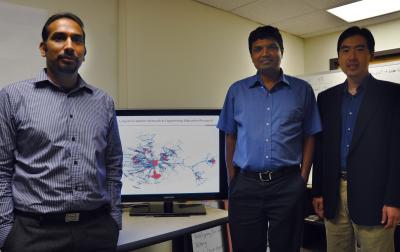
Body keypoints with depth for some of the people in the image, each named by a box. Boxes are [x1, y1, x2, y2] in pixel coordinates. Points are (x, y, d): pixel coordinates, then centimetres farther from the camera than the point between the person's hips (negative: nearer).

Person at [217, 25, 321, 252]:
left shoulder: (302, 90, 4)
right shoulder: (237, 91, 6)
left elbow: (309, 137, 5)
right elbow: (230, 137, 8)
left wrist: (303, 178, -2)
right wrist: (232, 180, 4)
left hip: (288, 185, 0)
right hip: (245, 184, 1)